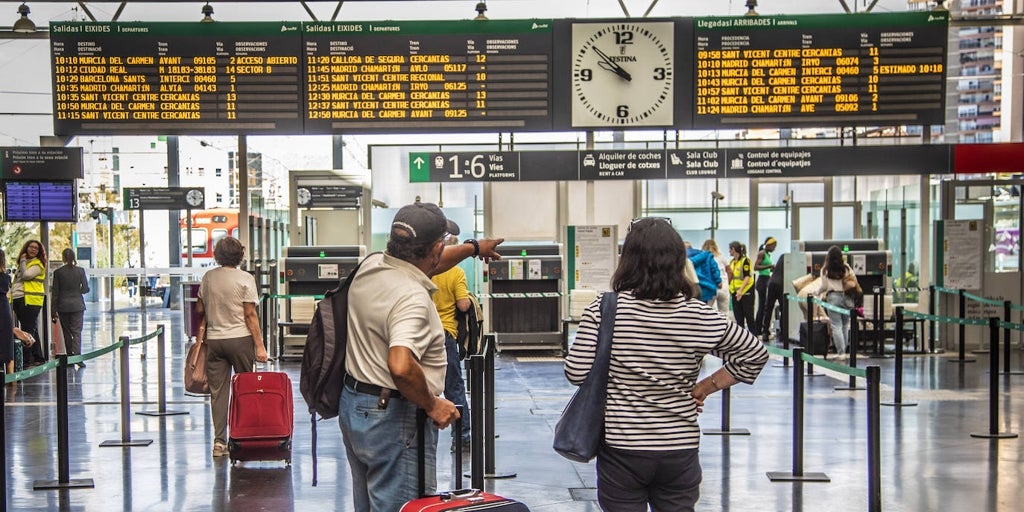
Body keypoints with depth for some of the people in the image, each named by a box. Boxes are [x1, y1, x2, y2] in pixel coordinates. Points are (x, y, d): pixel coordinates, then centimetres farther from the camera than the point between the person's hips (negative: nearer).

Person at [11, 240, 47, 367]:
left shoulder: (38, 265, -3)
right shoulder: (22, 263, 21)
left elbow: (26, 275, -18)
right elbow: (16, 281, 24)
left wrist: (23, 261, -4)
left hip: (31, 300, -8)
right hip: (18, 300, 8)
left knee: (28, 331, -10)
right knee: (32, 330, 11)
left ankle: (28, 359, -11)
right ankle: (38, 358, 15)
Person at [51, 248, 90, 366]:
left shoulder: (58, 272, -4)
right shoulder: (80, 270, -4)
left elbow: (55, 293, -2)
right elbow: (86, 289, -3)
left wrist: (54, 310, 3)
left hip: (63, 306, 0)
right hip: (77, 305, 0)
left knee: (66, 332, 11)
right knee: (77, 331, -2)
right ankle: (77, 356, -18)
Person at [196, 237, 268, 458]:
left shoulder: (208, 278, 6)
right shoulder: (245, 279, -7)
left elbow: (199, 310, 11)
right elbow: (250, 315, -10)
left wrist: (200, 335, 26)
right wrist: (259, 345, -7)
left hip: (213, 340, 4)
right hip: (239, 339, -4)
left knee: (218, 391, 5)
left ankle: (219, 441, 3)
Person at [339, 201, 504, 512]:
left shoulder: (370, 266, 2)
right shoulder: (413, 299, -26)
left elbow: (422, 265, 22)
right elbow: (401, 367, -39)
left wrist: (472, 248, 35)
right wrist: (432, 405, -21)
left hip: (352, 403, 9)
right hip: (392, 418, -9)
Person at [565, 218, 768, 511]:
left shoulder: (603, 311, -11)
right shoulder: (700, 316, -4)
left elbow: (576, 373, -11)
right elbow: (755, 353, 4)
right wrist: (704, 388, 8)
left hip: (621, 447, -2)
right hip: (681, 448, 2)